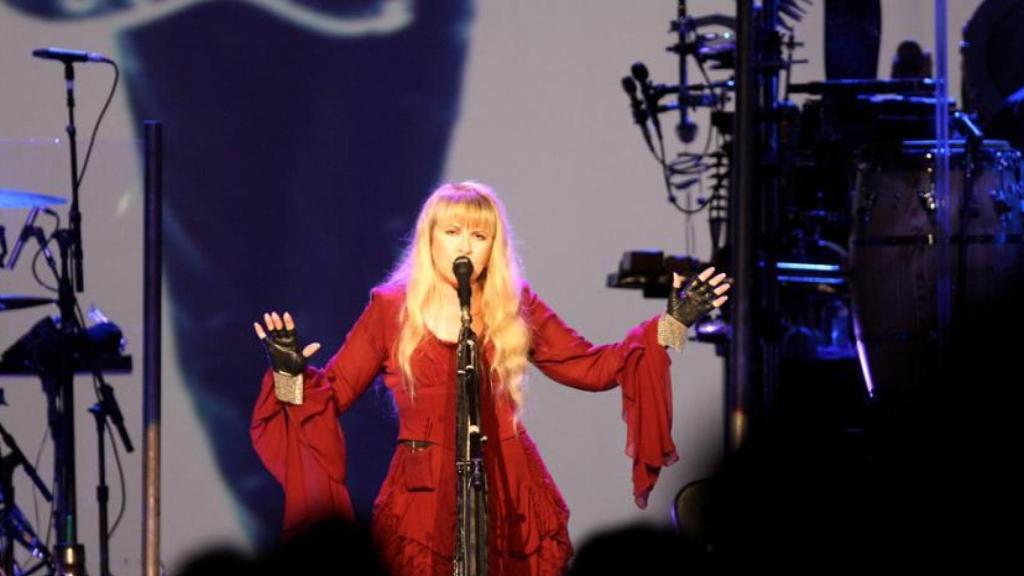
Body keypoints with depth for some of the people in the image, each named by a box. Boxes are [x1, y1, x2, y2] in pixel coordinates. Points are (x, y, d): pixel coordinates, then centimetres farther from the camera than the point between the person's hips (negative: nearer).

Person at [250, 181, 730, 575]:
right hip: (425, 502, -2)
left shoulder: (515, 307, 8)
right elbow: (332, 392, 4)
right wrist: (292, 372, -17)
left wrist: (671, 325, 6)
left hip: (511, 498, 2)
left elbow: (592, 367, 12)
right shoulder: (390, 309, 2)